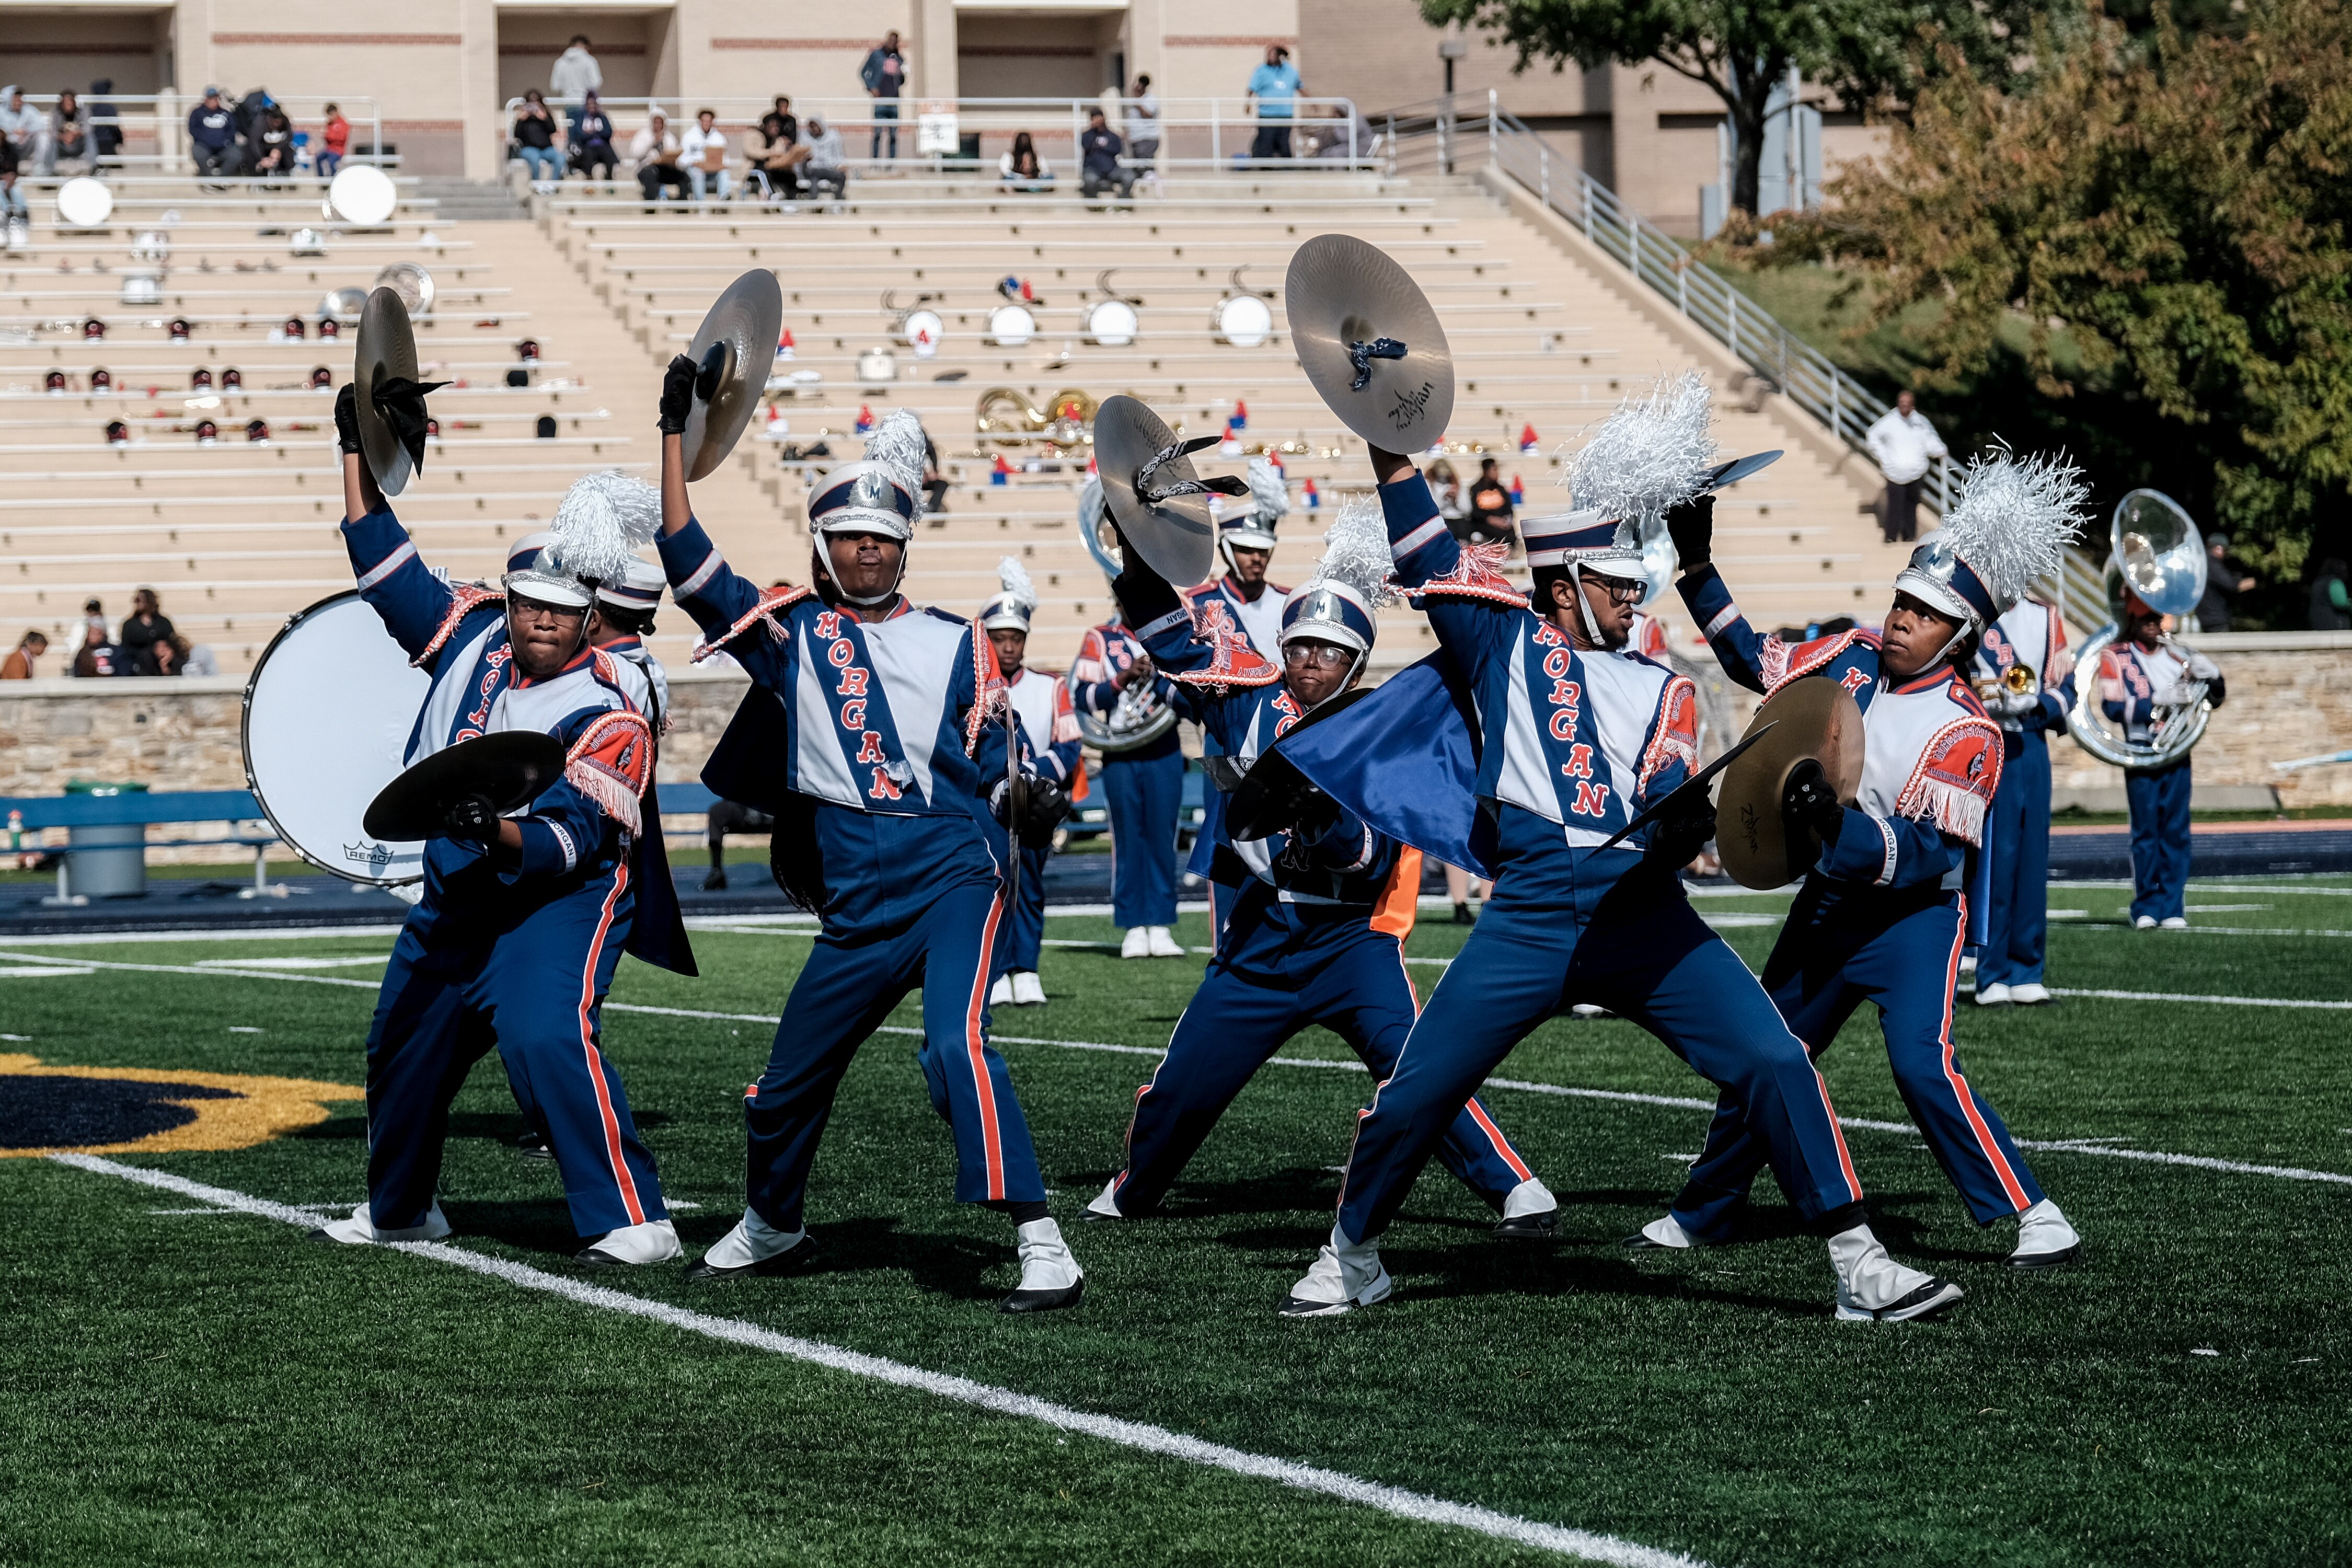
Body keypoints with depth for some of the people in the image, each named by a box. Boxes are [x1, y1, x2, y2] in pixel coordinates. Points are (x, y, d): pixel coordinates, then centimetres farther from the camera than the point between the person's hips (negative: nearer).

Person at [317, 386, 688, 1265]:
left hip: (559, 897, -7)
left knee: (546, 1036, -30)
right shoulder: (475, 632, -3)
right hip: (455, 895, 8)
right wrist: (358, 450, 3)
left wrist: (501, 833, -47)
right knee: (403, 1045, 19)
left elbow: (573, 840, -28)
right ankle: (399, 1209, 44)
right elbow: (385, 565, 7)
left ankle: (634, 1220, -28)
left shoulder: (608, 710, -20)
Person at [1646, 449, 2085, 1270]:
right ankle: (1702, 1214, 33)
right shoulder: (1855, 659, -1)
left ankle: (2035, 1218, -18)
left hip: (1915, 916, -7)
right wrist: (1698, 567, 9)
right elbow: (1756, 661, 14)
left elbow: (1930, 854, -24)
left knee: (1923, 1063, -25)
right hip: (1829, 903, 7)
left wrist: (1838, 826, -38)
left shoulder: (1967, 730, -19)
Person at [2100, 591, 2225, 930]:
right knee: (2145, 832, -2)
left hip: (2177, 753, 3)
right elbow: (2112, 707, -9)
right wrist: (2157, 700, -18)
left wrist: (2211, 674, -6)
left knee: (2176, 832, 2)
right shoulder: (2115, 657, 3)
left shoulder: (2177, 655, 13)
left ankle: (2173, 908, 5)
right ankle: (2146, 908, 5)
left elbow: (2214, 698, 16)